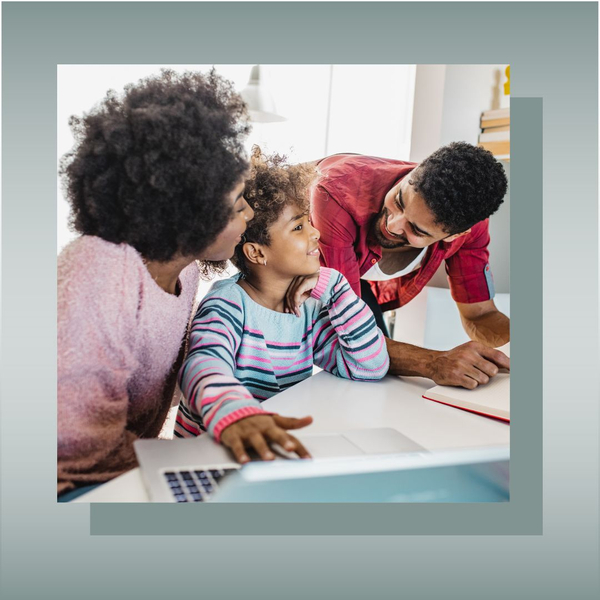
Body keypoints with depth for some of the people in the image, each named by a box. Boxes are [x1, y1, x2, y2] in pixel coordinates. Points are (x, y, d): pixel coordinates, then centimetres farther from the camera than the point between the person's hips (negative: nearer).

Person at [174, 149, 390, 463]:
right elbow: (204, 366, -35)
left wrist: (333, 288, -8)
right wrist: (235, 414, -57)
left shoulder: (308, 308, 3)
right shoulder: (227, 305, -15)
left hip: (280, 449, 4)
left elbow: (371, 367, -1)